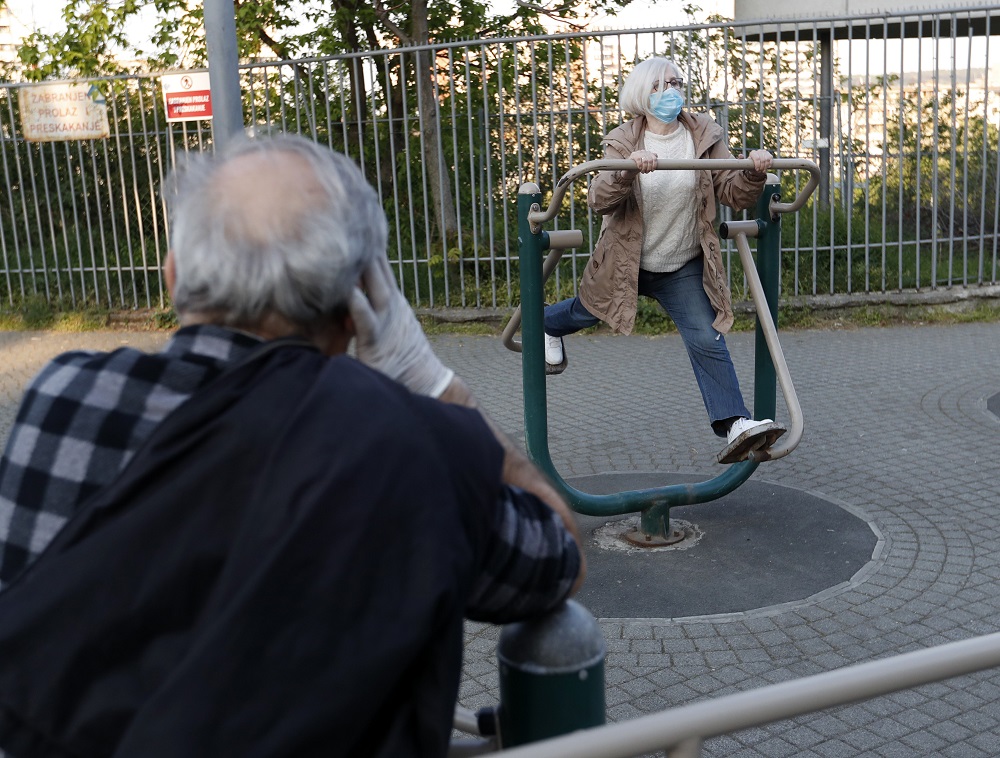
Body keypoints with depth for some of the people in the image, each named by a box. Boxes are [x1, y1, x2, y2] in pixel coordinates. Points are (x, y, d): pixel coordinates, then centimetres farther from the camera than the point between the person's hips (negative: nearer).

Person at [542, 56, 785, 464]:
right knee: (587, 311, 23)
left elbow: (734, 194, -11)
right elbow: (598, 199, -28)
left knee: (707, 340, -13)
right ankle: (547, 324, 57)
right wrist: (628, 170, -48)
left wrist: (754, 173, -33)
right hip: (625, 262, -1)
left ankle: (734, 425, -16)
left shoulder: (705, 136, -7)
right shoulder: (623, 142, -13)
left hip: (684, 267, 1)